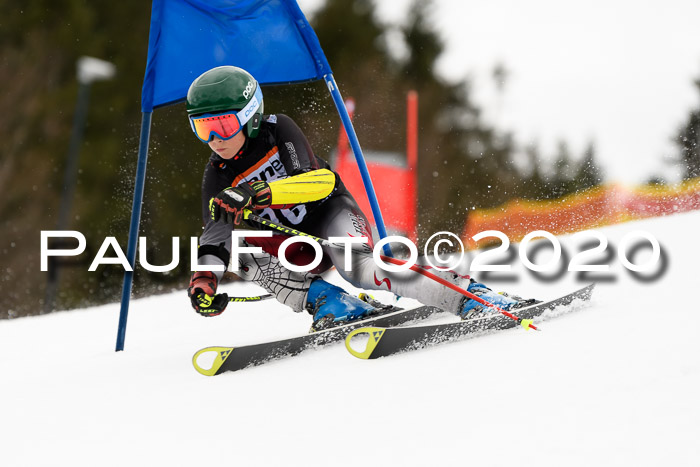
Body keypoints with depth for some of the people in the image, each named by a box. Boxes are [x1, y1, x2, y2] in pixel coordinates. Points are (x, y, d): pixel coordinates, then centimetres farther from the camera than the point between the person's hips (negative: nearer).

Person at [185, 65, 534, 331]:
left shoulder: (279, 130, -15)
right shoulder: (217, 178, -5)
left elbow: (315, 182, -30)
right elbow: (214, 236, -13)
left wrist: (258, 193, -47)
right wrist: (203, 282, -34)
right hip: (293, 246, 5)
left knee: (360, 270, -34)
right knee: (237, 250, -22)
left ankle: (471, 296, -28)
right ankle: (328, 302, -22)